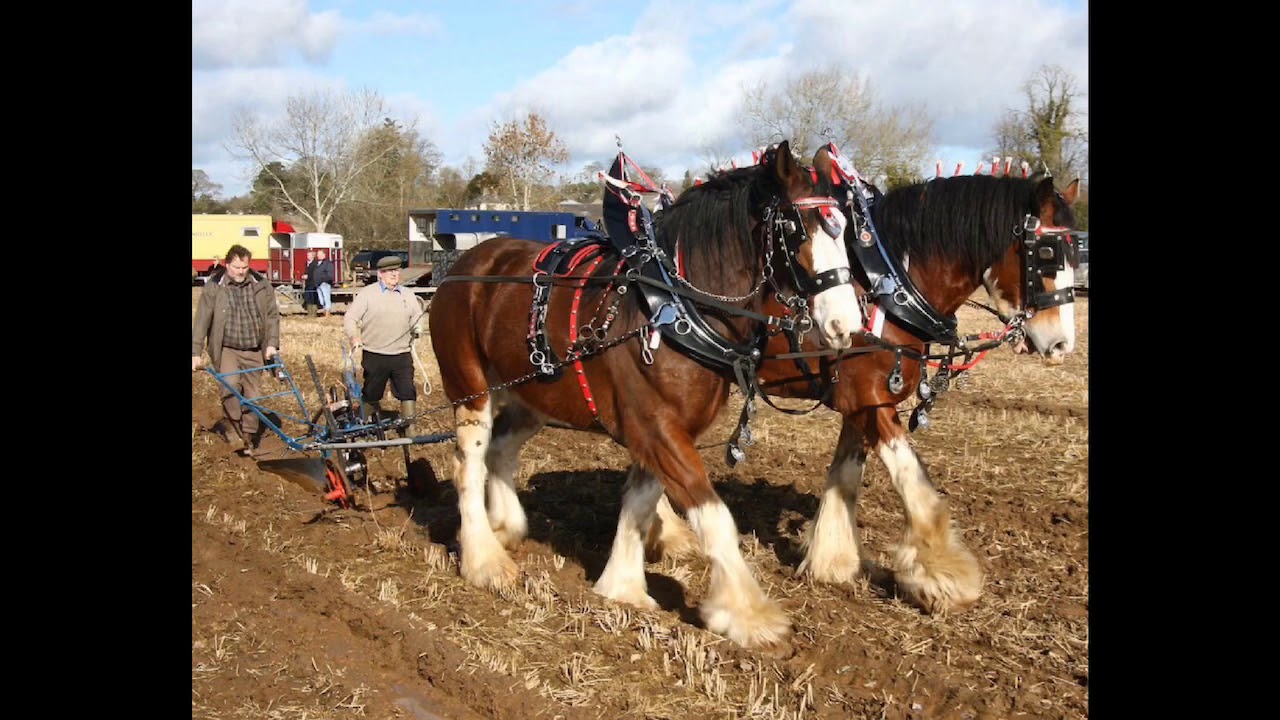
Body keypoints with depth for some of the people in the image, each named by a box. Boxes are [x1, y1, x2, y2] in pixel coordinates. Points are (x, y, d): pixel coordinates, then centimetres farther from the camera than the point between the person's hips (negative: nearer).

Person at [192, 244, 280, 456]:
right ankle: (233, 430, -10)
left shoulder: (261, 286, 3)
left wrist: (272, 343, -2)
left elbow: (273, 315, 8)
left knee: (252, 394, 4)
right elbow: (202, 320, -3)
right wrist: (196, 352, -7)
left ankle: (248, 437, 17)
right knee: (231, 385, -24)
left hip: (254, 351, 2)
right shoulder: (214, 287, -3)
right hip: (227, 349, -2)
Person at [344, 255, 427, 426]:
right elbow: (350, 318, -4)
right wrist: (354, 337, -22)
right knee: (370, 396, 10)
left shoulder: (408, 295, 9)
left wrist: (418, 329, -2)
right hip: (375, 356, -3)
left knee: (408, 394, -1)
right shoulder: (367, 293, -3)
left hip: (402, 356, 3)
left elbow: (417, 317, 20)